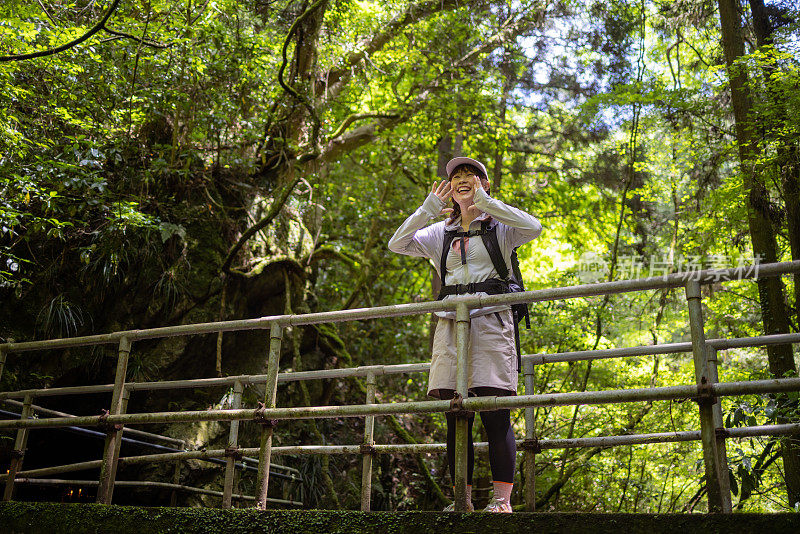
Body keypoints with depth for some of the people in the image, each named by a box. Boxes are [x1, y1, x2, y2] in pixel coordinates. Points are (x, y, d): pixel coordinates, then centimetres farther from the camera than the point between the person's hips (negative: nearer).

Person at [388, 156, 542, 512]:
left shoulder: (499, 226, 8)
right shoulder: (441, 233, 19)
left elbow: (534, 227, -12)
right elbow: (397, 244, 9)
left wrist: (485, 203, -10)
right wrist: (427, 209, 0)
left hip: (490, 321, -3)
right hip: (451, 323, 4)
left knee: (495, 416, -8)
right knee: (456, 419, 2)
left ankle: (502, 500, -2)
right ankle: (463, 499, 9)